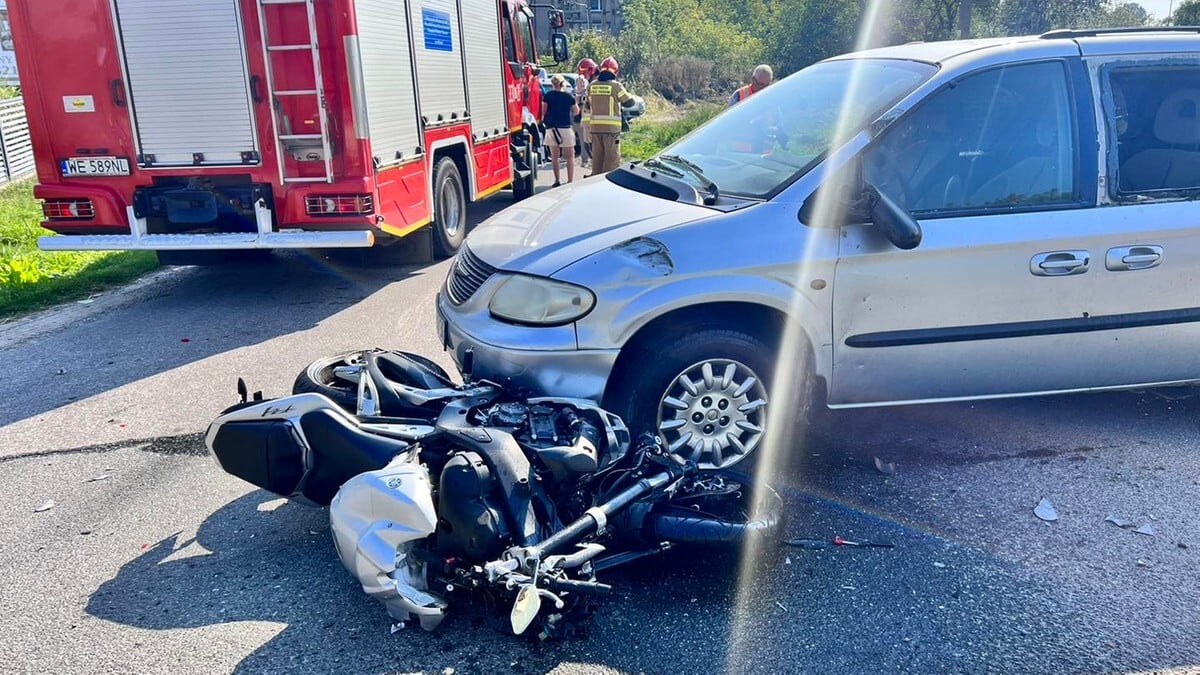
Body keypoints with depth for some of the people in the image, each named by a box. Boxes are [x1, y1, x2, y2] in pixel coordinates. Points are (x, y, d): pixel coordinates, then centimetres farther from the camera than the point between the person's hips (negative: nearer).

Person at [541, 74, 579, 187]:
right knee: (570, 157, 5)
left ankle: (557, 180, 11)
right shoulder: (569, 97, -2)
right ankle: (570, 181, -1)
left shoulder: (548, 96, -1)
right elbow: (576, 111, 7)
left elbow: (543, 112, -1)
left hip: (551, 128, 2)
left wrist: (543, 119, 18)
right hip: (565, 128, -1)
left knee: (554, 156, 11)